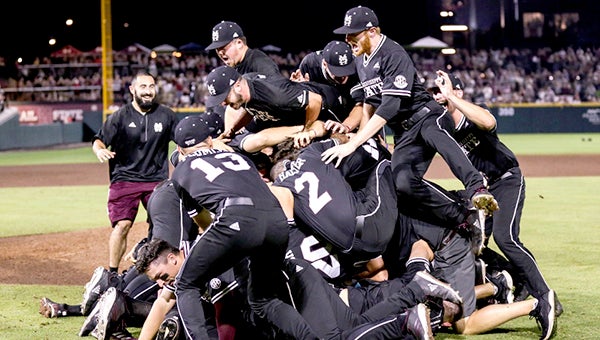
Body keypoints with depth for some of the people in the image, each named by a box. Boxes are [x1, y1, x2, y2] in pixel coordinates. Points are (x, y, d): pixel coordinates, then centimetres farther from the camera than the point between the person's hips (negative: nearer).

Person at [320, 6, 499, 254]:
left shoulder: (394, 56, -16)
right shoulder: (360, 60, 12)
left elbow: (390, 107, -27)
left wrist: (352, 144, -32)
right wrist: (370, 137, 25)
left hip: (427, 116, -7)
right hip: (403, 135, 7)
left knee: (433, 134, -44)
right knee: (402, 184, -24)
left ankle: (477, 191, -61)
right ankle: (466, 219, -22)